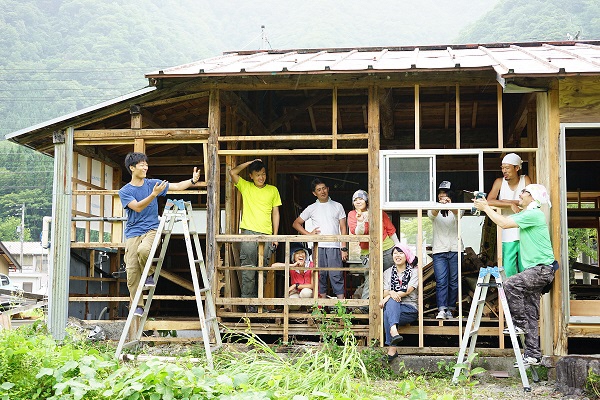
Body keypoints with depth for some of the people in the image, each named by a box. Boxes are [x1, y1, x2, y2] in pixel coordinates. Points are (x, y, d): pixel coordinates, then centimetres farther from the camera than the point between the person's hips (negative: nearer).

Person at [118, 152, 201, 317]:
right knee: (132, 271, -7)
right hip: (133, 233, 1)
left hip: (151, 229, 0)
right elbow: (137, 207, -11)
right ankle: (138, 306, 5)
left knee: (143, 250, -34)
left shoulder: (153, 183, 8)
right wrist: (154, 194, -23)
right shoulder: (124, 191, 3)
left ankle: (149, 275, -4)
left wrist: (193, 180, -13)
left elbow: (177, 186, 4)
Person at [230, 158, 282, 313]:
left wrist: (275, 235, 7)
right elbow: (233, 172, -4)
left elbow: (275, 213, 13)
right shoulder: (245, 187, 8)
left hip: (266, 235, 2)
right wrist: (250, 162, 2)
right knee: (248, 270, -6)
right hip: (249, 232, -2)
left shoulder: (273, 190, 12)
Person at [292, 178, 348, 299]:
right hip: (318, 247, 1)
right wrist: (309, 234, 2)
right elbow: (296, 223, 17)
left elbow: (343, 228, 9)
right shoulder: (311, 208, 13)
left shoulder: (337, 206, 12)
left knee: (337, 276, -8)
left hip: (334, 246, -1)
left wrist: (344, 248, -1)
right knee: (320, 276, 1)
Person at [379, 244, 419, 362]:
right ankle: (394, 331, -61)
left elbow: (408, 290, -8)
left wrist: (388, 297, -19)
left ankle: (392, 348, -46)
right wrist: (391, 293, -22)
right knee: (392, 301, -37)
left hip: (410, 309, -2)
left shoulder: (414, 271, 7)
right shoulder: (388, 273, 18)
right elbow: (385, 292, 6)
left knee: (387, 314, -35)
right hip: (393, 307, 2)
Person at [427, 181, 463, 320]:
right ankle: (442, 310, -17)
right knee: (441, 281, -10)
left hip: (455, 249, 1)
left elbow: (458, 214, -17)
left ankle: (450, 308, 10)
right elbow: (432, 214, -16)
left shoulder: (456, 209, 8)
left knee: (454, 281, 2)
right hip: (439, 250, -1)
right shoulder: (433, 210, 9)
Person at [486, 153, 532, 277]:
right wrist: (511, 205, -20)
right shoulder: (499, 182, 2)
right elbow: (489, 201, -11)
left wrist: (506, 201, -12)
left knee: (525, 269, 3)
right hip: (508, 235, 0)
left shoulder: (525, 180, 2)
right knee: (508, 270, -4)